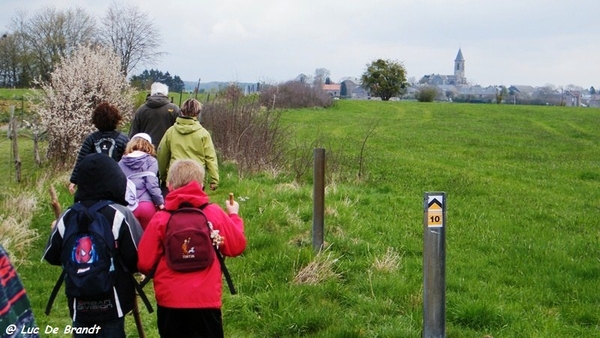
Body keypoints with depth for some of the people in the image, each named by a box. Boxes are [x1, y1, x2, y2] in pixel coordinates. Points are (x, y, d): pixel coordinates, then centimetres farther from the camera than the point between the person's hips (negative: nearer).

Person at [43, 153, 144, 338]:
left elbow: (52, 256, 5)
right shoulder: (120, 214, -14)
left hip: (79, 303, 3)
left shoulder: (67, 216, -4)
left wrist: (57, 231, 24)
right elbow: (138, 259, -12)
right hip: (112, 303, -3)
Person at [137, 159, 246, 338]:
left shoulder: (160, 219, -7)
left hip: (169, 301, 0)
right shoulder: (215, 213, -5)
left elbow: (144, 263, -5)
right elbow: (237, 246, 4)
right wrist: (234, 216, 20)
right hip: (206, 299, 0)